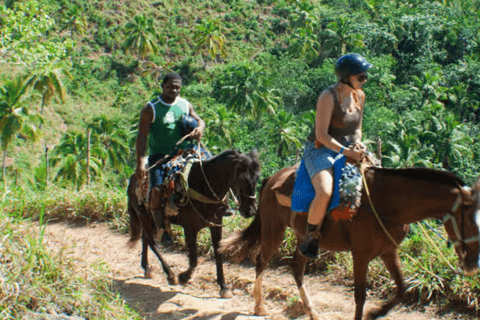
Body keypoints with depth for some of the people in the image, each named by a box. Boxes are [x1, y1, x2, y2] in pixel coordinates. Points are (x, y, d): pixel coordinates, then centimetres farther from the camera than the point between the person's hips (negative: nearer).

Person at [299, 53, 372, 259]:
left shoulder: (359, 96, 7)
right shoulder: (328, 97, -17)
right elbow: (321, 134, -19)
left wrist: (357, 146, -5)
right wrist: (346, 151, -26)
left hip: (347, 150, 8)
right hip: (320, 150, -8)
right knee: (325, 192, -32)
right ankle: (311, 236, -11)